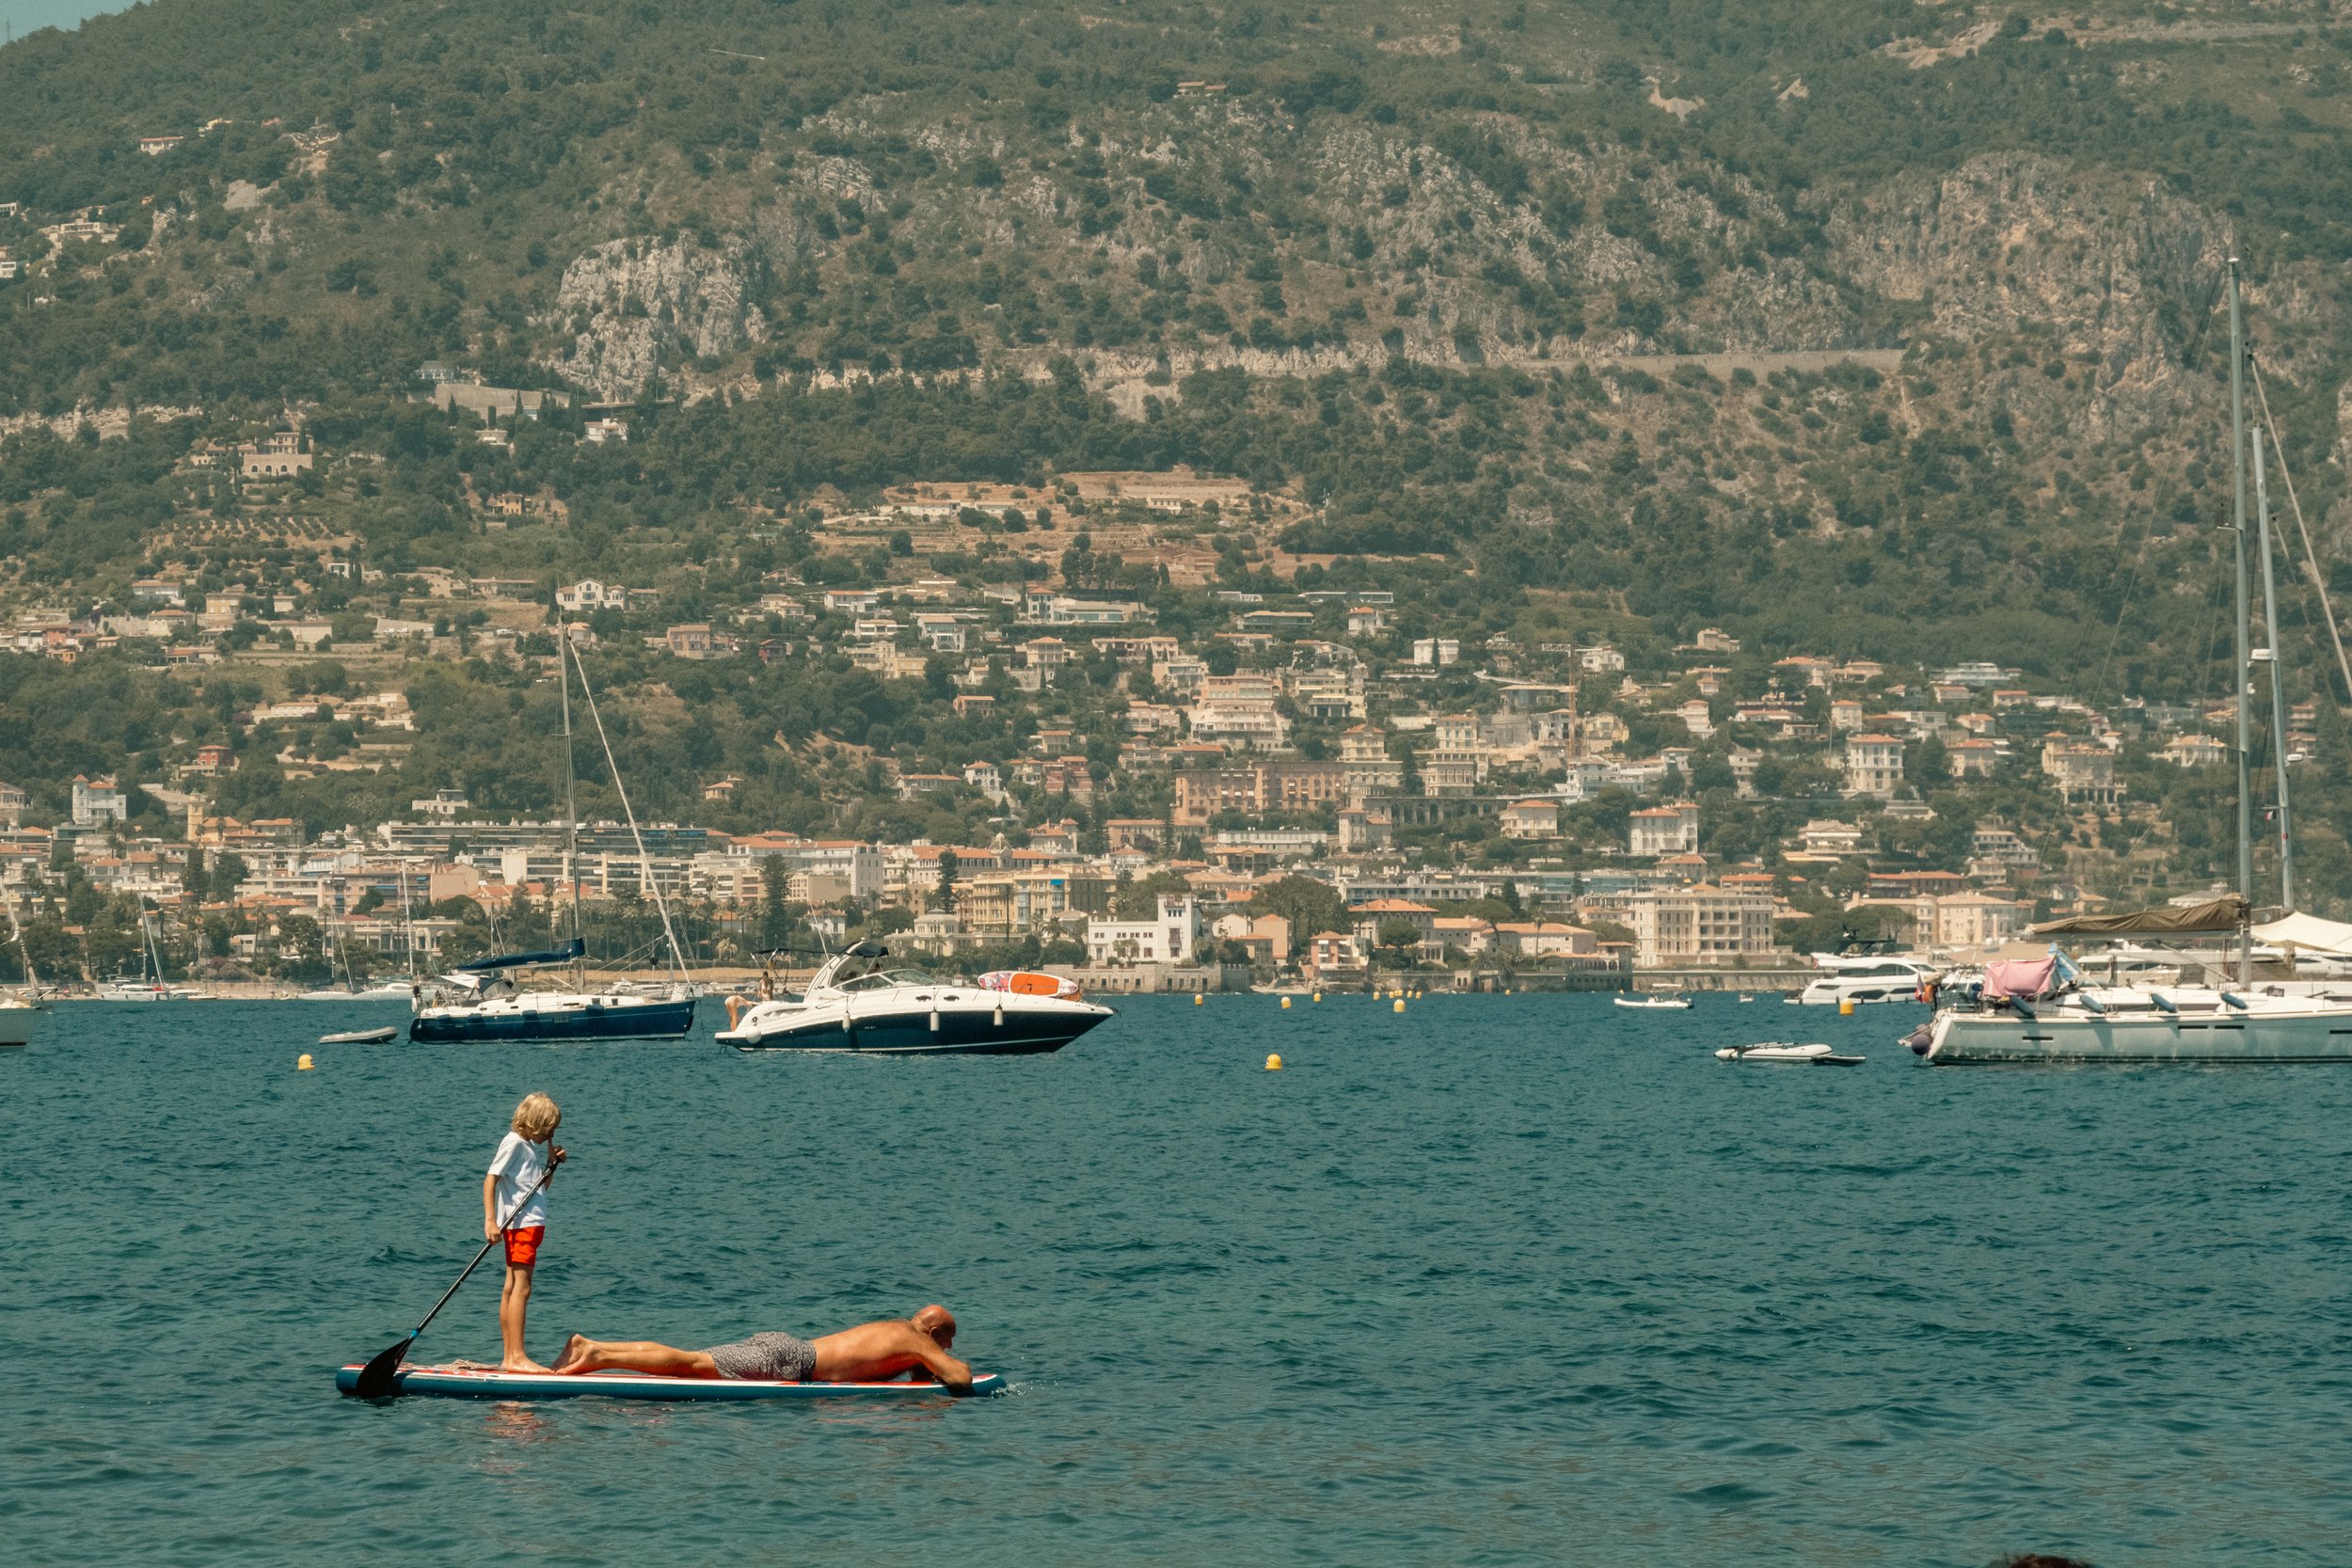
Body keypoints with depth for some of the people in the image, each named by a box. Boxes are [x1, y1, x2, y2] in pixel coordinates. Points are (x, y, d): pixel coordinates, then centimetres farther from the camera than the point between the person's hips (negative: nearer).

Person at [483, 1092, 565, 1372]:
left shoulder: (532, 1145, 18)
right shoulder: (514, 1142, -9)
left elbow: (541, 1186, 27)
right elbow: (491, 1180, -15)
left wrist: (552, 1162, 10)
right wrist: (490, 1221, -23)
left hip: (531, 1223, 10)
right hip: (520, 1222, -10)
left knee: (512, 1288, 9)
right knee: (521, 1288, -13)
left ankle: (508, 1359, 10)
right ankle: (517, 1357, -16)